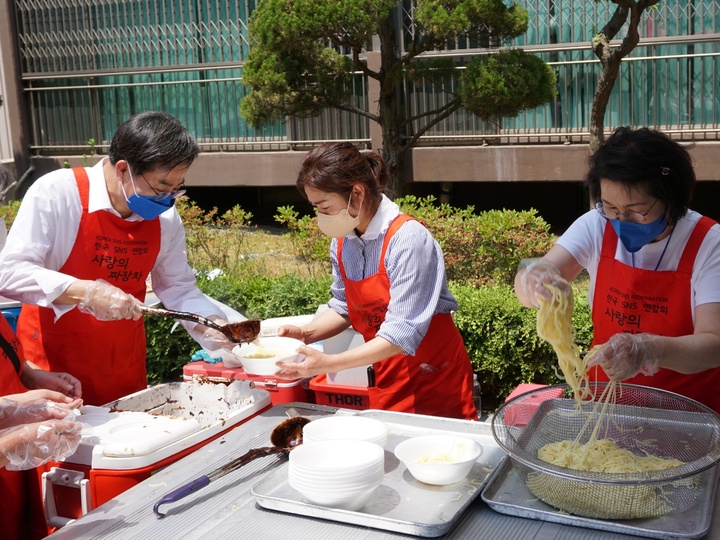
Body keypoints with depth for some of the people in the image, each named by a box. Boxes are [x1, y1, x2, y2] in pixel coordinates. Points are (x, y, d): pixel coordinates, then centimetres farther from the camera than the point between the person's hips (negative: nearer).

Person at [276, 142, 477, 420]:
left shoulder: (407, 239, -24)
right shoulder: (342, 242, -4)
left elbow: (401, 333, -27)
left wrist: (329, 363, -33)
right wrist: (306, 333, -8)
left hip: (436, 381, -5)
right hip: (387, 381, 6)